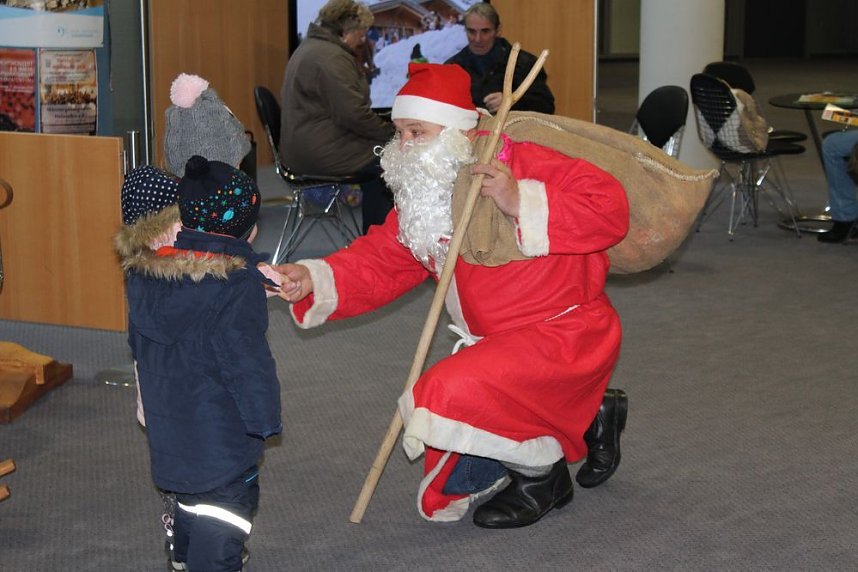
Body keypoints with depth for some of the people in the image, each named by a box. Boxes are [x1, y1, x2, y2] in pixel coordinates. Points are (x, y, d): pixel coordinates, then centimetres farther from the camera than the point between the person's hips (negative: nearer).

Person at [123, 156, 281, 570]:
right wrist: (265, 419, -7)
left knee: (190, 503, 26)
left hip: (167, 428, 8)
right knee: (222, 522, -1)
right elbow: (247, 362, -19)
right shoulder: (238, 287, -20)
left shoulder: (143, 274, 2)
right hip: (223, 438, -8)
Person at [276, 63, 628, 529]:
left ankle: (541, 473, -2)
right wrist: (312, 279, -20)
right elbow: (380, 261, -4)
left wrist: (521, 203, -35)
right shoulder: (421, 198, 3)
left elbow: (610, 208, -28)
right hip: (499, 344, 9)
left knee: (452, 392, -33)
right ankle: (590, 415, 28)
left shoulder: (524, 163, -20)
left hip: (565, 334, -9)